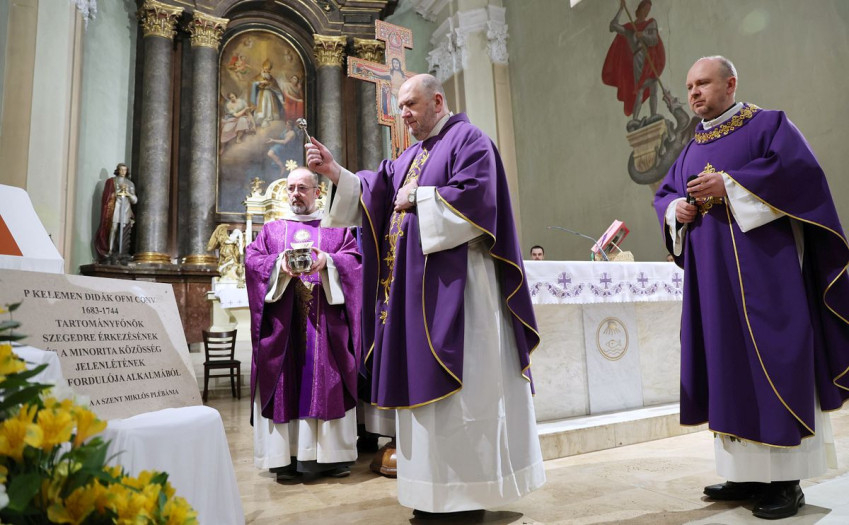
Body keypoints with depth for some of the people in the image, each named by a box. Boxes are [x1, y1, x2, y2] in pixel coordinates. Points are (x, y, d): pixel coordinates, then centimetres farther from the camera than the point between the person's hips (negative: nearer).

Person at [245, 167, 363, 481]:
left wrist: (327, 261, -20)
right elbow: (252, 259, 4)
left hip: (325, 322, -1)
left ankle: (333, 454, 5)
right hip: (283, 322, 1)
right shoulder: (271, 230, 19)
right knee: (284, 382, -3)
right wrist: (279, 264, -16)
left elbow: (353, 259, 0)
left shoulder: (337, 228, 15)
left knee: (327, 381, -2)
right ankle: (286, 456, 2)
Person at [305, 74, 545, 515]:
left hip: (455, 284, -8)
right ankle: (439, 490, 19)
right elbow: (376, 193, 12)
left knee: (460, 388, -4)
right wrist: (334, 173, -1)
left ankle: (468, 489, 9)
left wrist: (418, 198, -9)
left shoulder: (468, 141, -1)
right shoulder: (409, 157, 23)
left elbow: (474, 197, -16)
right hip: (416, 289, 8)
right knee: (425, 385, 9)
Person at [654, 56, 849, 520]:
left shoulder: (768, 124, 4)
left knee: (772, 363, -6)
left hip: (762, 267, -6)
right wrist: (676, 209, -3)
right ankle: (747, 472, 15)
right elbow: (664, 192, 19)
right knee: (726, 366, 5)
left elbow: (798, 167, -12)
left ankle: (786, 480, 4)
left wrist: (729, 184, -16)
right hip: (711, 273, 6)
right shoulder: (692, 149, 21)